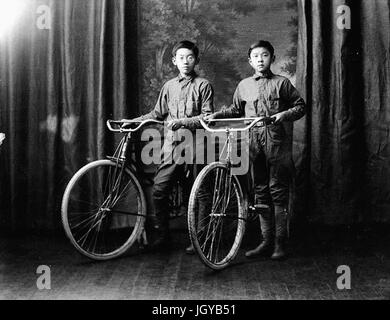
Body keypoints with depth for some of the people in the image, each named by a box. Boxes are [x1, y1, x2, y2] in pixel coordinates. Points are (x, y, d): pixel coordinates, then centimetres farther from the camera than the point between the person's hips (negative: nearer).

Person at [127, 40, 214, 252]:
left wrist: (183, 121, -18)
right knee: (159, 190, -5)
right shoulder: (169, 86, 15)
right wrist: (132, 121, 12)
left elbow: (207, 117, -5)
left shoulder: (203, 85, 3)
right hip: (172, 146, 3)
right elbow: (157, 114, 21)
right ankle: (162, 234, 10)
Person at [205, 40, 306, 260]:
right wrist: (217, 115, 12)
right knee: (261, 192, 7)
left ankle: (280, 243, 1)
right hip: (255, 144, 4)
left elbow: (301, 106, 6)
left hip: (277, 143, -4)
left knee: (278, 192, -4)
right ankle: (267, 241, 14)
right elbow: (236, 110, 26)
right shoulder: (244, 86, 14)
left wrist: (285, 114, -11)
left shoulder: (281, 83, 4)